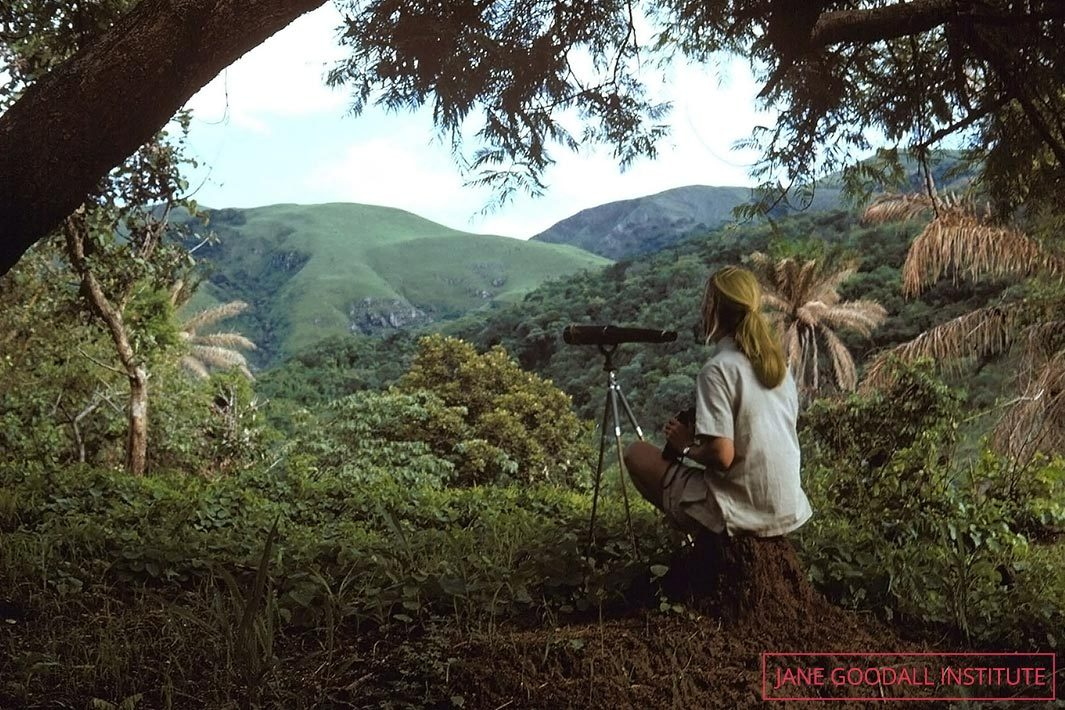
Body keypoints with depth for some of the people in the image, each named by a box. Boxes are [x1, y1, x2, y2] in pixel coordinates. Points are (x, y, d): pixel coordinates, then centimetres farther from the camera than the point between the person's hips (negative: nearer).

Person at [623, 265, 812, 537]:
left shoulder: (718, 369, -17)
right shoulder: (778, 363, 5)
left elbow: (722, 456, -23)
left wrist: (687, 445, -3)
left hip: (743, 516, -8)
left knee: (637, 453, 9)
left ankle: (701, 541, 13)